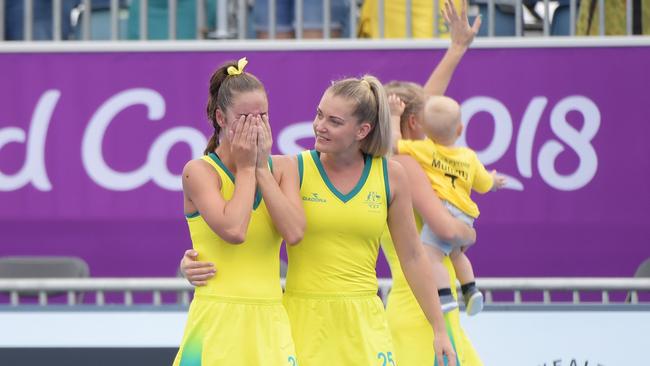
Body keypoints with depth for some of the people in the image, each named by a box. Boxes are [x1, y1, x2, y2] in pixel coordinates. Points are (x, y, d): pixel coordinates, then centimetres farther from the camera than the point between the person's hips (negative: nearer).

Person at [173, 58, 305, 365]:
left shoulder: (282, 168, 9)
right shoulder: (199, 171, -4)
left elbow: (294, 233, -7)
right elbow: (233, 230, -20)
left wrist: (262, 168, -5)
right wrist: (245, 168, -8)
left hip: (270, 319, 4)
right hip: (219, 320, -4)